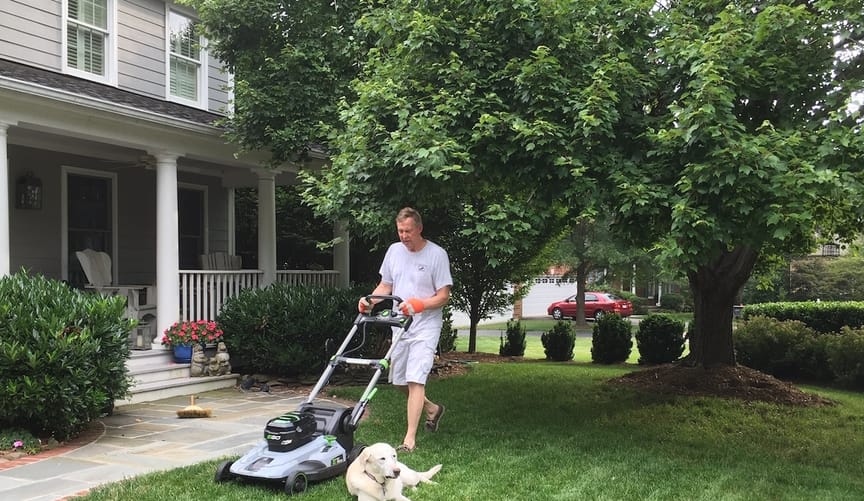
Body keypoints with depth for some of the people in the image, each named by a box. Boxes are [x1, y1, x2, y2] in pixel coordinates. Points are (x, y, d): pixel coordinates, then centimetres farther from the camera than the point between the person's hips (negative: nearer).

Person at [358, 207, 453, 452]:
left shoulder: (437, 254, -9)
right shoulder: (394, 250, 8)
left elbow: (443, 296, -10)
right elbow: (385, 286, 14)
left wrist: (419, 305, -26)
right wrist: (369, 301, -5)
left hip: (425, 327, -6)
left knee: (415, 379, -14)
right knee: (398, 380, 14)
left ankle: (410, 439, -10)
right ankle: (432, 408, 39)